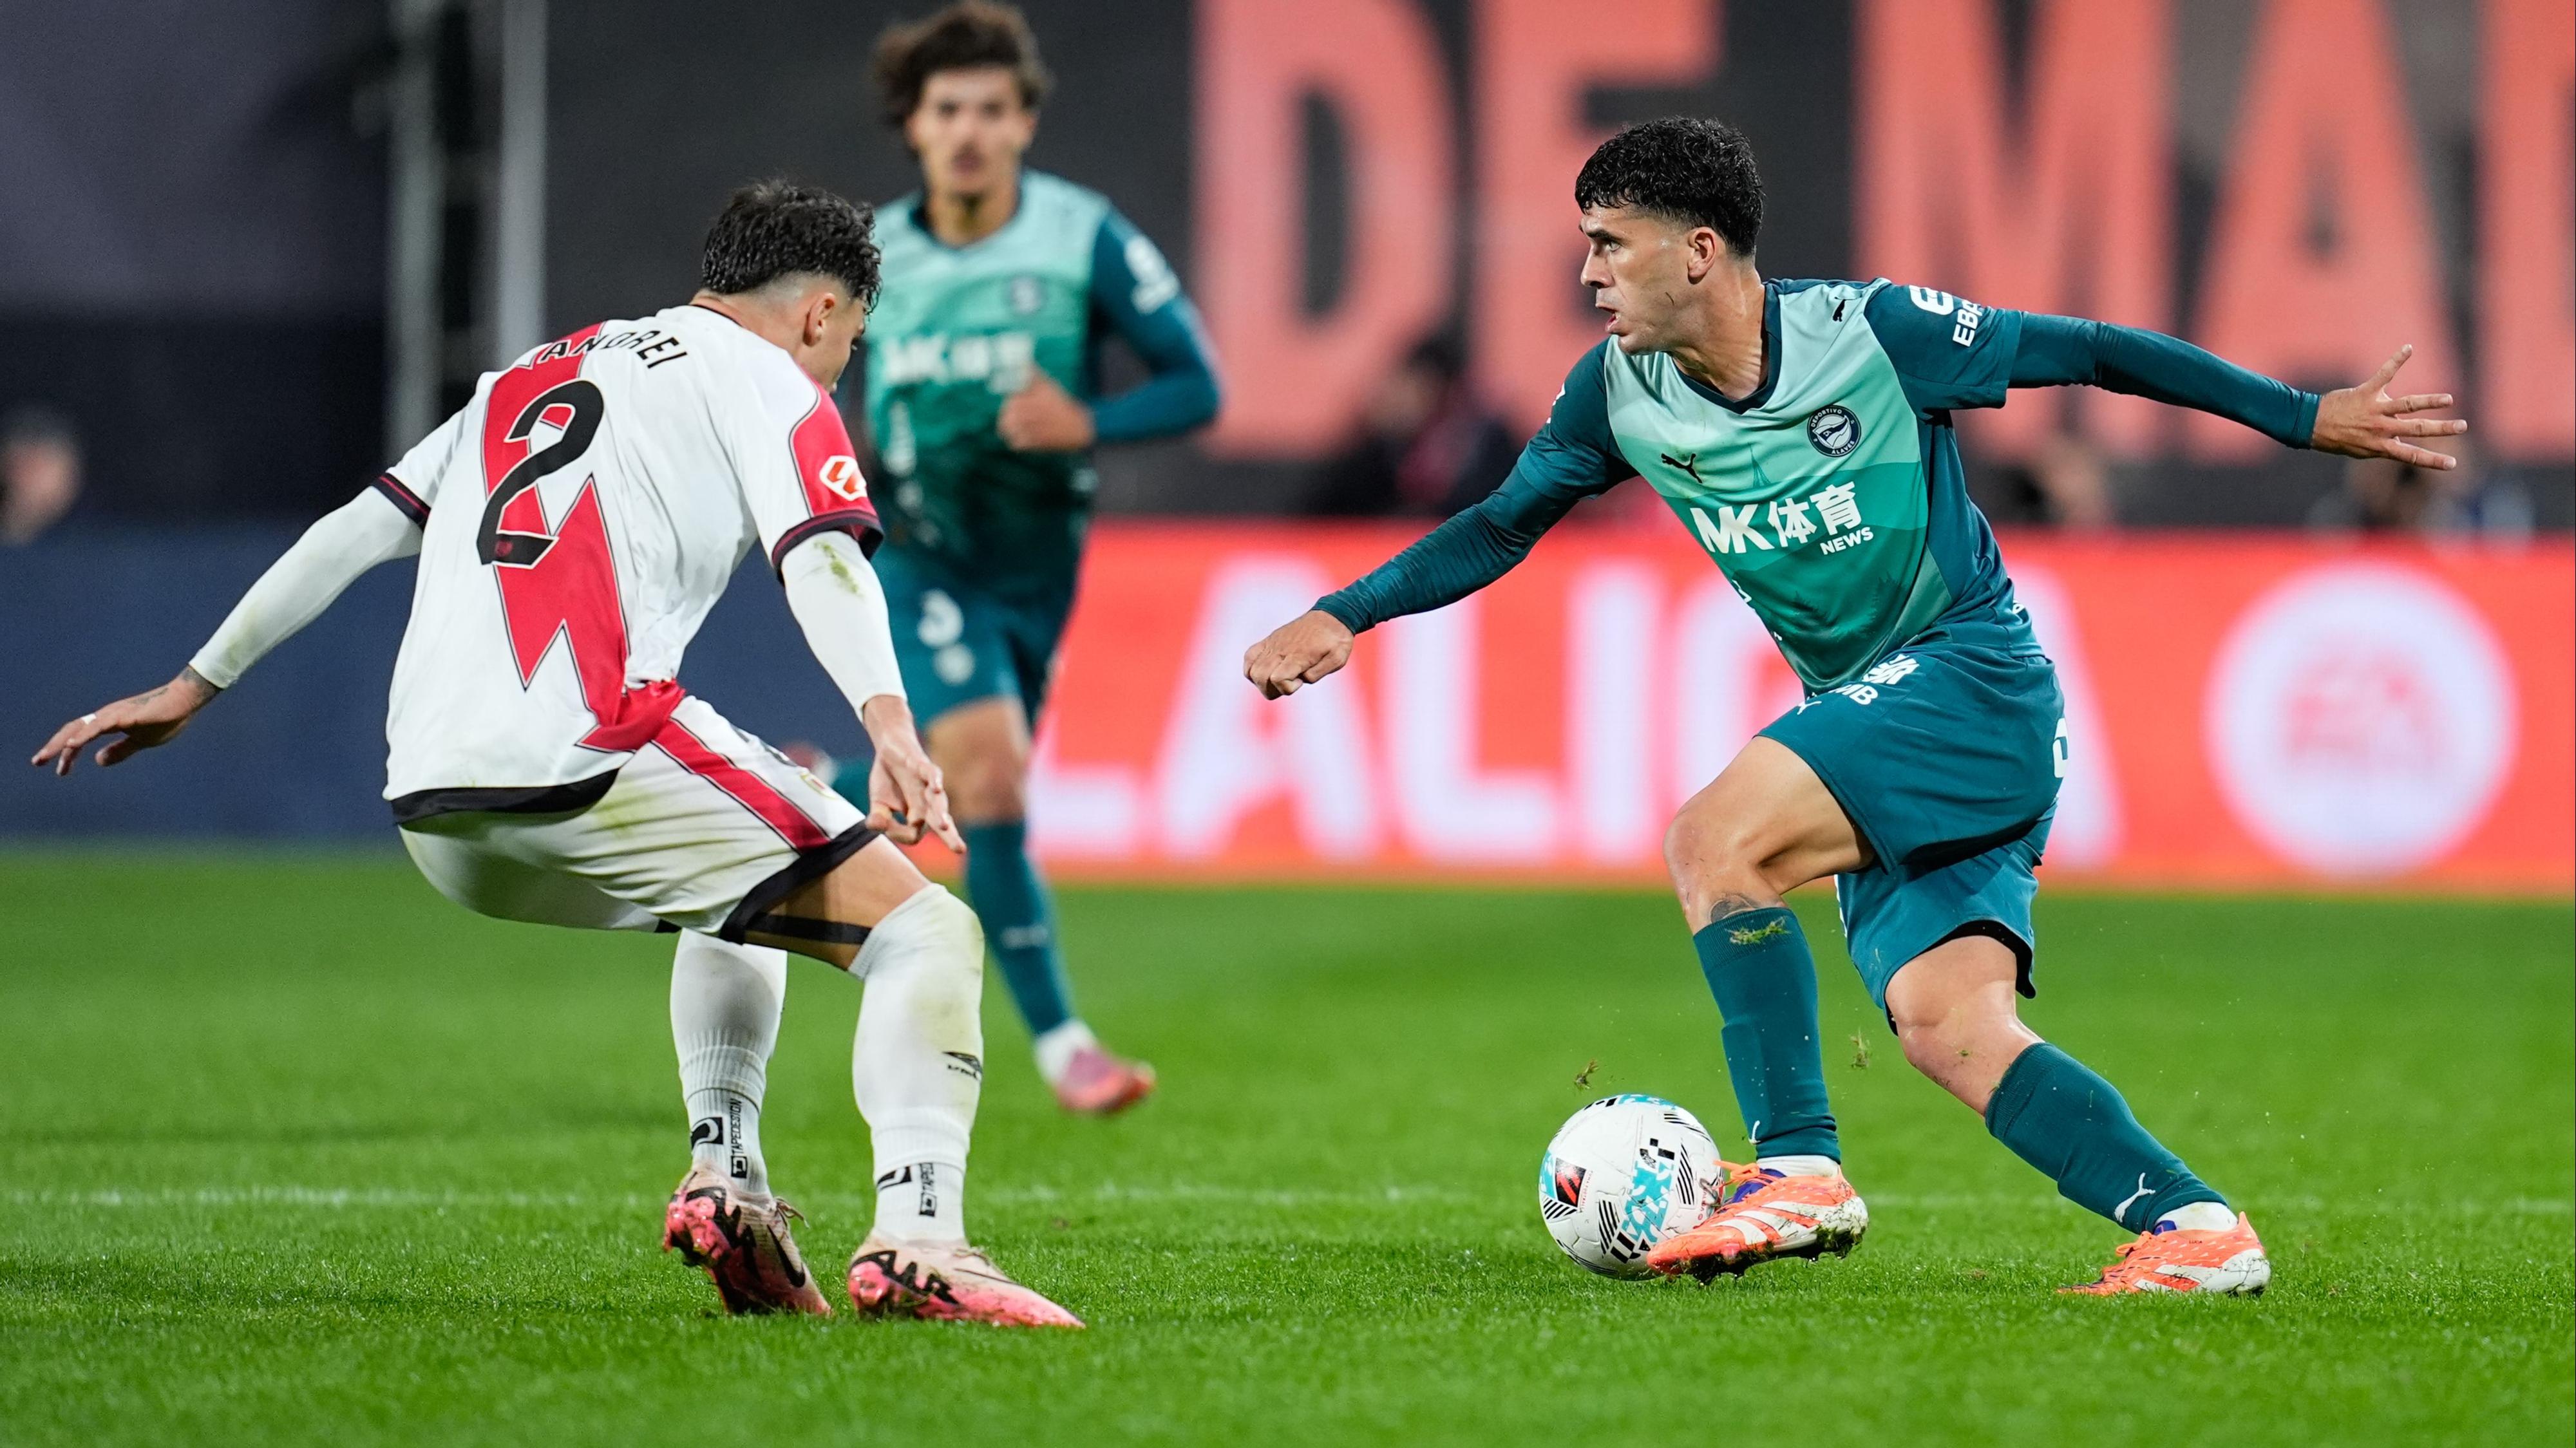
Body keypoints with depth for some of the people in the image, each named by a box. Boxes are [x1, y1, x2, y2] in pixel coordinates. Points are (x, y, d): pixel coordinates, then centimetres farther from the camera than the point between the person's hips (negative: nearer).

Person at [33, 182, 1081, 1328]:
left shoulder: (534, 376, 30)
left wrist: (196, 684, 36)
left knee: (744, 902, 33)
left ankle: (725, 1182, 16)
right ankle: (917, 1243, -25)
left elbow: (354, 532, 30)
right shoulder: (767, 381, 10)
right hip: (593, 759, -7)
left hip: (434, 814, 7)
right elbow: (822, 563, -9)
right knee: (927, 933, -4)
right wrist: (892, 730, -23)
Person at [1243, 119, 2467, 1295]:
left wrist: (2309, 418, -4)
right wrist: (1341, 617, 4)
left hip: (1974, 674, -6)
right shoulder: (1621, 391, 0)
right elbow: (1504, 524, 15)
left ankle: (1797, 1171, -17)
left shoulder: (1871, 332, -15)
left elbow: (2088, 353, -6)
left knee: (1713, 840, -23)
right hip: (1867, 712, 6)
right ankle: (2193, 1228, -5)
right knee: (1943, 1026, -8)